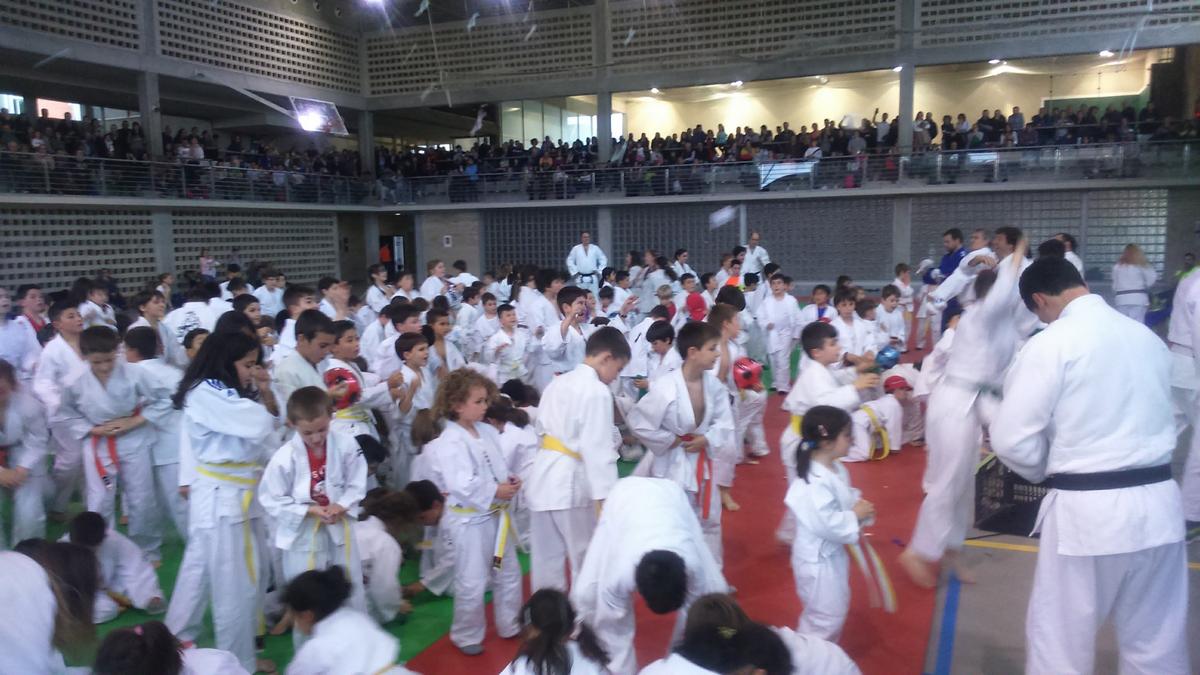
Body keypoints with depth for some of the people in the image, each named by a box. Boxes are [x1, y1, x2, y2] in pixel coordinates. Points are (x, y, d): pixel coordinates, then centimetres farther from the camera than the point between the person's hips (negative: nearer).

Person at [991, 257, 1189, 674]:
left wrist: (1047, 472, 5)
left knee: (1060, 639, 11)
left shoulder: (1051, 343, -12)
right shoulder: (1147, 337, 8)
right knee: (1157, 641, 21)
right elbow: (1164, 418, 20)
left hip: (1088, 510, -6)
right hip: (1158, 503, 6)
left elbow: (1012, 439, -14)